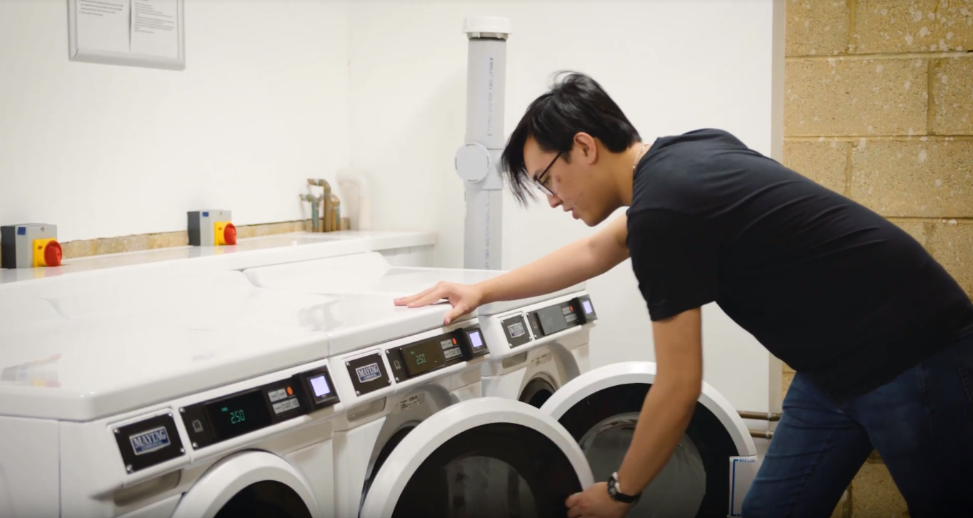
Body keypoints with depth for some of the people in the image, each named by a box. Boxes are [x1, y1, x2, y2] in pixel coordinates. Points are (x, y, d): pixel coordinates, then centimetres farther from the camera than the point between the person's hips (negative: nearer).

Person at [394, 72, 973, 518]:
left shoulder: (663, 211, -22)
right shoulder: (685, 152, 5)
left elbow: (678, 389, -17)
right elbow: (595, 252, 22)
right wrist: (484, 291, 20)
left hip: (912, 354, -9)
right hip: (837, 365, 9)